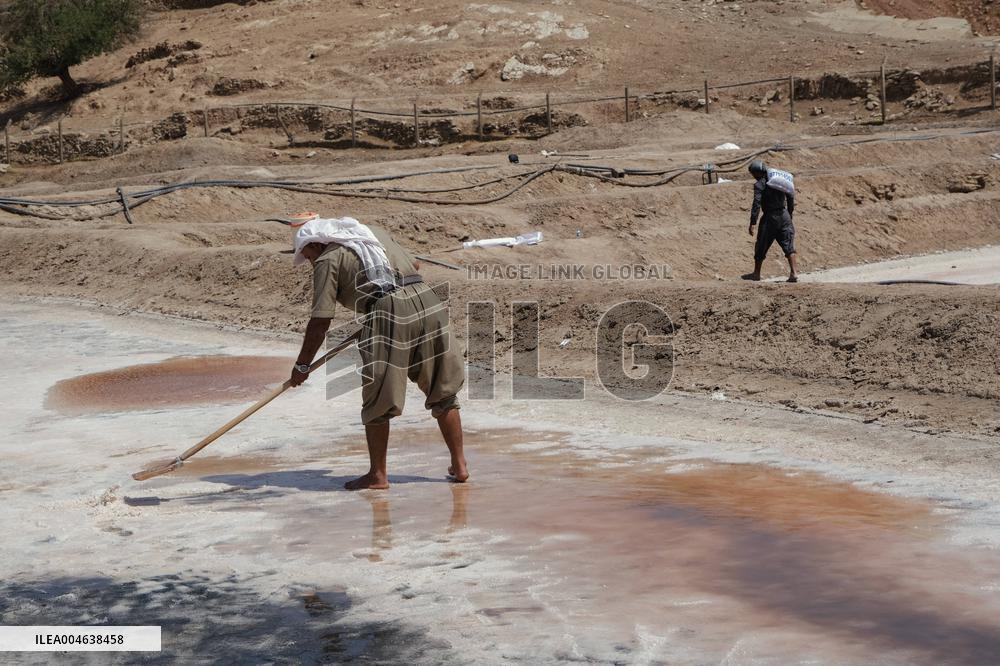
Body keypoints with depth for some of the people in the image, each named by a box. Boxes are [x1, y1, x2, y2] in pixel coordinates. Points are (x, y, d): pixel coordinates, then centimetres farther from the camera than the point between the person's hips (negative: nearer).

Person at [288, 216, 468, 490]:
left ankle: (378, 474, 11)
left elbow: (320, 322, 1)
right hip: (427, 301, 6)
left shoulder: (328, 259, 6)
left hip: (388, 314, -6)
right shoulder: (375, 233, 26)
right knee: (443, 393, 15)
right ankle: (459, 465, 19)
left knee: (377, 401, 7)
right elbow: (414, 264, 36)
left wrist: (302, 366, 9)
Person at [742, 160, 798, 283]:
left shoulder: (759, 185, -11)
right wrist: (790, 213, 24)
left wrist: (752, 223, -20)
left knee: (761, 247, 9)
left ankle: (756, 273, 20)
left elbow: (757, 204, -19)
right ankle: (793, 273, -9)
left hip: (769, 218, -5)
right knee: (788, 245, 2)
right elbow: (790, 197, 15)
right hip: (784, 216, 5)